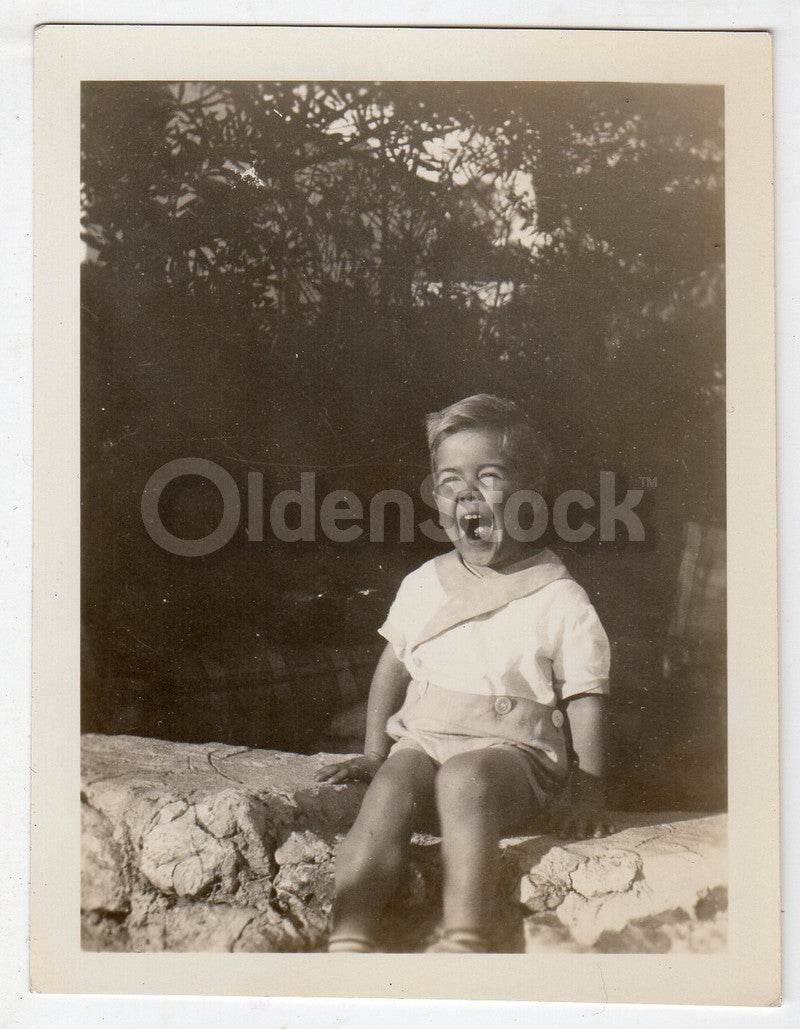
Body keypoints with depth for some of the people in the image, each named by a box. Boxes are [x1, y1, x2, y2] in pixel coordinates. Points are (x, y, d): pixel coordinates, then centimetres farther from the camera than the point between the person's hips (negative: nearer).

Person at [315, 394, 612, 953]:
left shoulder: (560, 599, 1)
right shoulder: (422, 586, 12)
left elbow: (587, 698, 2)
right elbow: (394, 665, 22)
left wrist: (588, 792, -4)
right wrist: (374, 750, 17)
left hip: (514, 754, -3)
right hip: (421, 741, 4)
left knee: (463, 779, -35)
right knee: (389, 790, -27)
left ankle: (464, 941, -32)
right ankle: (349, 939, -28)